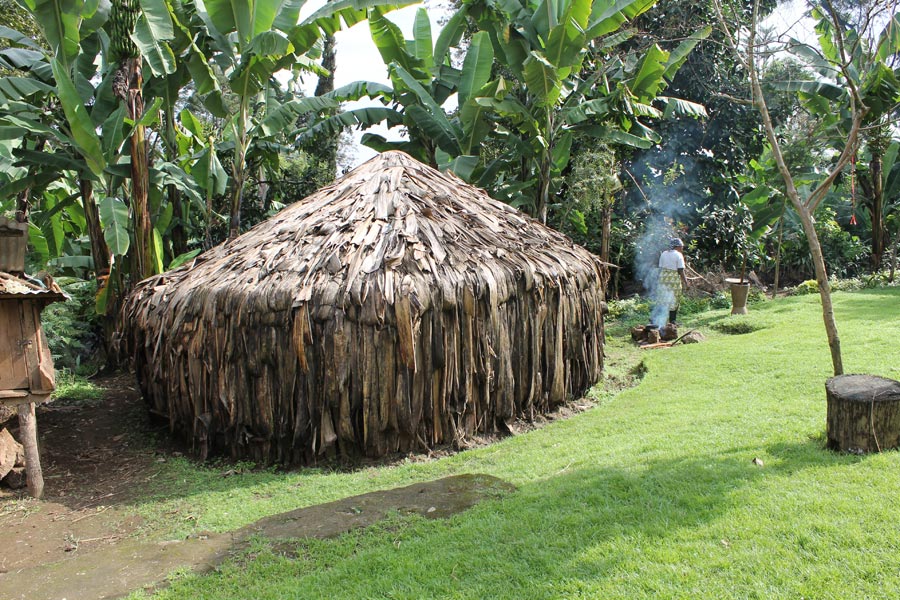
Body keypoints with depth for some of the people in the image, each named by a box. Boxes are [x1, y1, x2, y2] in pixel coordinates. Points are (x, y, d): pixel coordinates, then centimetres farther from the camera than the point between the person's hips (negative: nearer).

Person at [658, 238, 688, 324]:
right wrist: (685, 282, -6)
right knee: (674, 301, 3)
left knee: (663, 300, 11)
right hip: (674, 279, -6)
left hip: (663, 278, 6)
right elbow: (681, 271, -11)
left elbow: (660, 268, 12)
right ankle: (672, 320, 6)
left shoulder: (663, 254, 11)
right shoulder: (679, 255, -7)